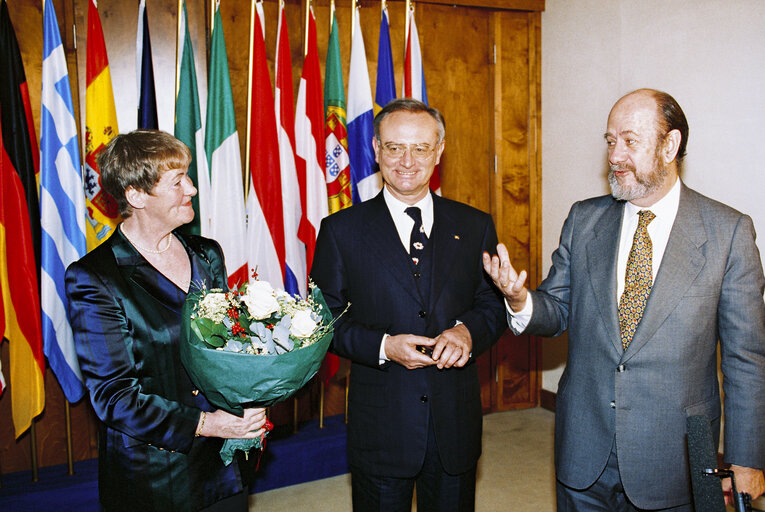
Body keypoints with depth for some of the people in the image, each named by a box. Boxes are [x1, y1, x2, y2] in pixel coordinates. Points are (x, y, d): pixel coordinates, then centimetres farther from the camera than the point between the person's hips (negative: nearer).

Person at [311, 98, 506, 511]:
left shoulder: (475, 226, 3)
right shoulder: (341, 230, -2)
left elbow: (495, 305, 6)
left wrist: (466, 330, -15)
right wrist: (382, 346, -18)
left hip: (456, 425, 2)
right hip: (380, 427, -2)